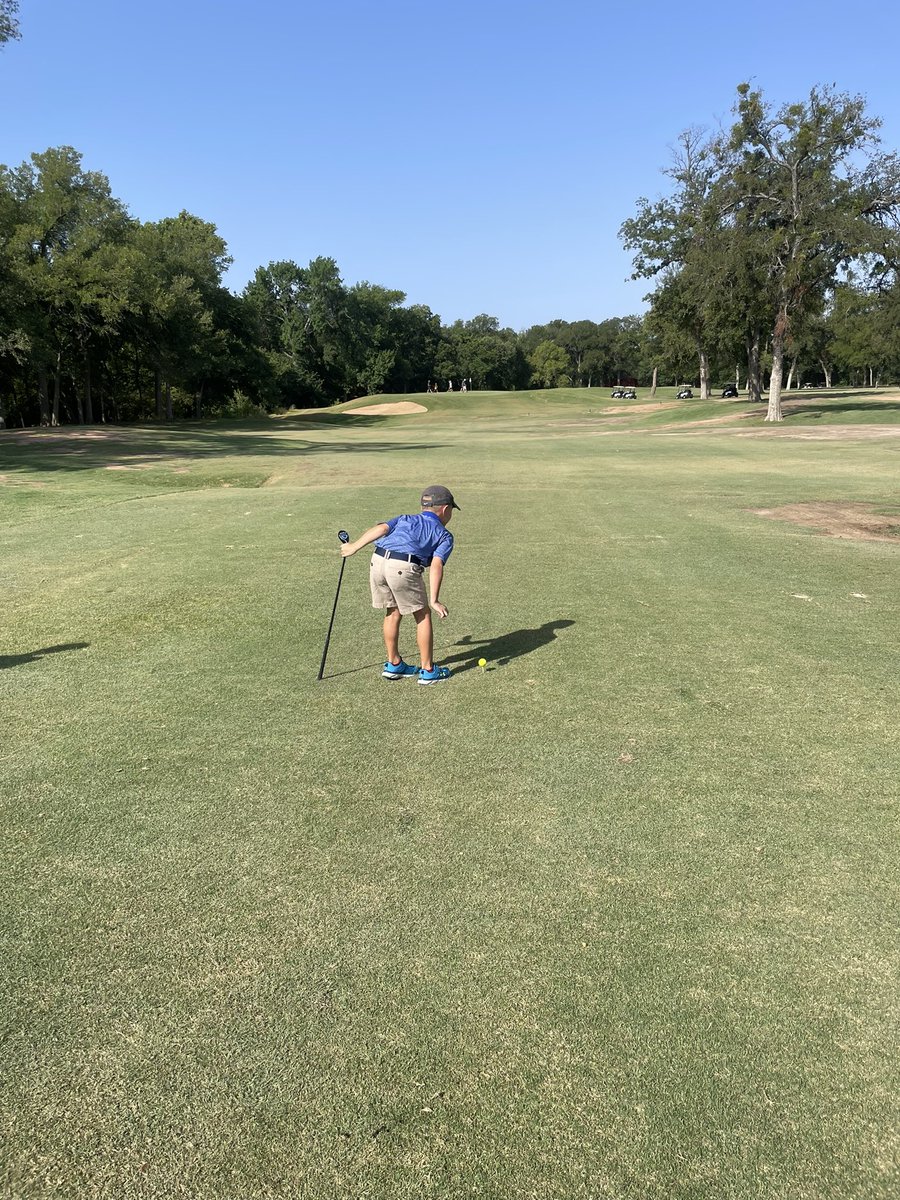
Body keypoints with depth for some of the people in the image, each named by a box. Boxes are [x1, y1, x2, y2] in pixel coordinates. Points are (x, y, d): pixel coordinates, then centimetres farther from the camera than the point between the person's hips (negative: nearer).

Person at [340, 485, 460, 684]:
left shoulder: (405, 519, 32)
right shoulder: (444, 535, 20)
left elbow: (382, 528, 10)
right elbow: (436, 565, 1)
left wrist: (354, 546, 2)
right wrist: (434, 600, -5)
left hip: (378, 561, 5)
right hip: (404, 567, -5)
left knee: (393, 612, 24)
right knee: (423, 616, 14)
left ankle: (393, 664, 35)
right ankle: (428, 670, 21)